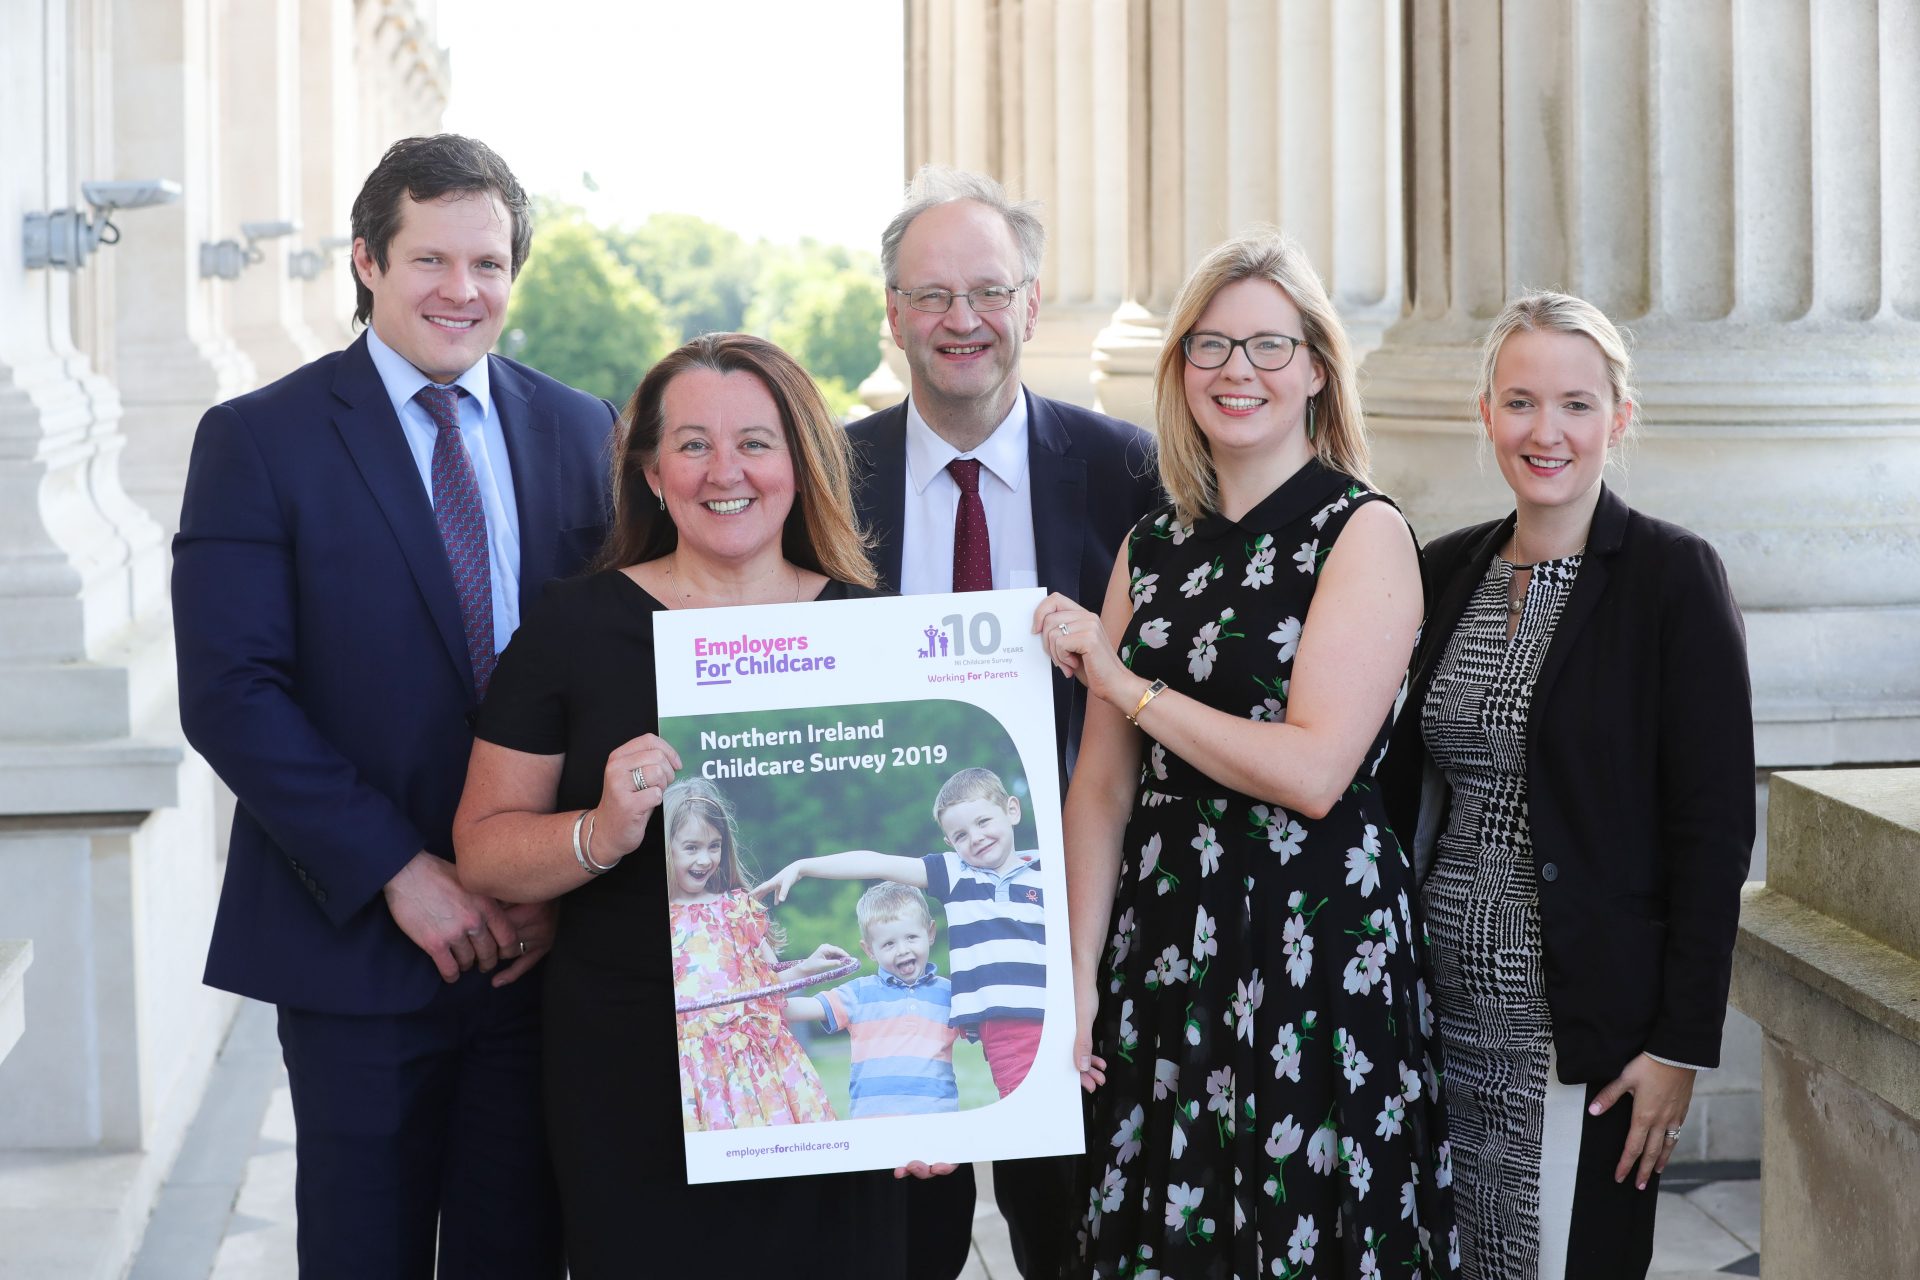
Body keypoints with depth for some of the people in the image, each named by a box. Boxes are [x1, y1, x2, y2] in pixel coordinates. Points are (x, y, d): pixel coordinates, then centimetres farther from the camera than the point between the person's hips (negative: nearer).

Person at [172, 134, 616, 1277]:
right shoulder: (259, 440, -3)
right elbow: (230, 692, -10)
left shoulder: (582, 433, 8)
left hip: (540, 939, 3)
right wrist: (399, 870, -15)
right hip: (356, 942, -3)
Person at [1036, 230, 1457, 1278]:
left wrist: (1122, 682, -11)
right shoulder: (1151, 550, 9)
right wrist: (1079, 981, 1)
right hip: (1160, 940, 5)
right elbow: (1102, 784, 7)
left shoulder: (1362, 534, -6)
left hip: (1318, 945, -5)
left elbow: (1314, 770, -16)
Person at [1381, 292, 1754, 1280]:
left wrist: (1683, 1044, -13)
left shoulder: (1672, 576, -8)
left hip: (1586, 1017, -5)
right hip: (1442, 1008, 5)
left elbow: (1715, 827, -10)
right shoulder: (1444, 570, 8)